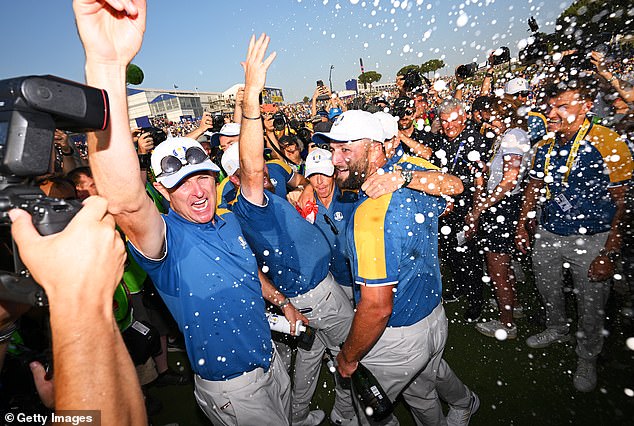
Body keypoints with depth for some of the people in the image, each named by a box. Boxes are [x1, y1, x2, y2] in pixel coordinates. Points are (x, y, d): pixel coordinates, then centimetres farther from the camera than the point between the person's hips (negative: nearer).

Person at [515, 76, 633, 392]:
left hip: (591, 238, -5)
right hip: (548, 233, 5)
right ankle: (557, 330, 51)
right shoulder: (546, 146, -1)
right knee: (547, 289, 22)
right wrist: (522, 225, 10)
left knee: (591, 307, 11)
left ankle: (587, 359, 37)